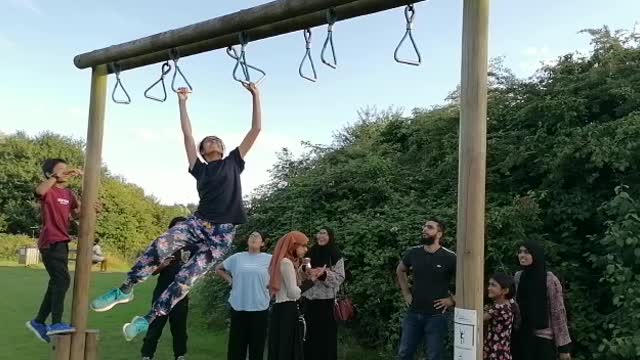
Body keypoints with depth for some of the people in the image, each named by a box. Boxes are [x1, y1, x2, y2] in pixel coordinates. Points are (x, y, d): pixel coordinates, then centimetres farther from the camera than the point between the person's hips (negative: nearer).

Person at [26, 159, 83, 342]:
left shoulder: (69, 193, 13)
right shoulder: (49, 191, -8)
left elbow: (77, 213, 14)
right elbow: (39, 191, -32)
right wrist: (57, 175, -31)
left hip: (62, 242, 8)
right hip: (51, 242, -8)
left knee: (56, 283, 14)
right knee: (63, 280, -16)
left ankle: (38, 321, 27)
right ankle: (56, 323, -13)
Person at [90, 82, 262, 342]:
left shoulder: (233, 162, 15)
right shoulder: (199, 169, 18)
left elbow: (256, 129, 10)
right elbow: (187, 134, 15)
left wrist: (256, 96, 9)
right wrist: (182, 102, 16)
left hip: (222, 233, -2)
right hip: (198, 222, 2)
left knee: (186, 278, -11)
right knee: (159, 246, -24)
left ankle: (148, 319, -2)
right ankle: (124, 290, -7)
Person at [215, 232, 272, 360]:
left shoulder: (269, 259, 0)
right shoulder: (237, 257, 5)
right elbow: (219, 269, 18)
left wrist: (271, 283, -1)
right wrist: (230, 280, 6)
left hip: (259, 307, -1)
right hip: (238, 306, 1)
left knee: (257, 343, 6)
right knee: (237, 342, 8)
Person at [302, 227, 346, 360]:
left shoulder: (336, 256, -3)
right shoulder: (310, 253, 9)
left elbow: (340, 278, -7)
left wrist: (324, 273, -19)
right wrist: (306, 273, -8)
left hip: (326, 301, -3)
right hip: (309, 300, 3)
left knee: (326, 335, 0)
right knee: (309, 334, 6)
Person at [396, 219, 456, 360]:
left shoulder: (449, 257, -13)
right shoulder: (413, 253, 0)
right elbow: (400, 271, 21)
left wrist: (452, 300, -7)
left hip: (437, 316, -4)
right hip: (413, 313, 4)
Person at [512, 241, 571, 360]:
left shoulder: (550, 280, -11)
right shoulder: (518, 277, 4)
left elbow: (558, 314, -9)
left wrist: (563, 346, -9)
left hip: (543, 340, -5)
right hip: (521, 339, 5)